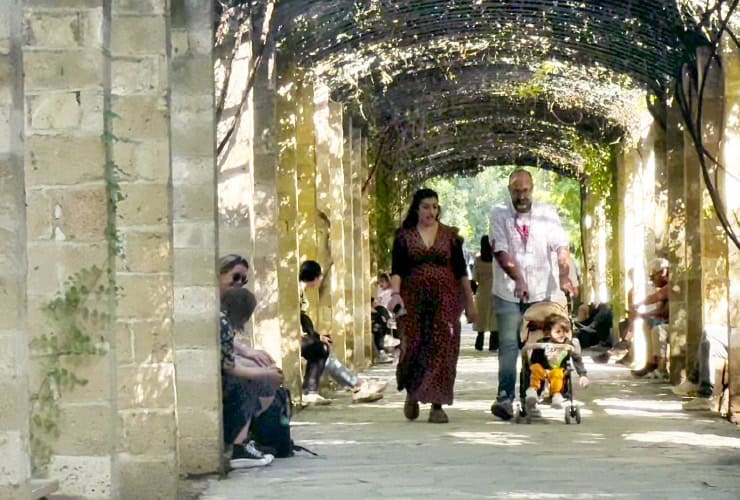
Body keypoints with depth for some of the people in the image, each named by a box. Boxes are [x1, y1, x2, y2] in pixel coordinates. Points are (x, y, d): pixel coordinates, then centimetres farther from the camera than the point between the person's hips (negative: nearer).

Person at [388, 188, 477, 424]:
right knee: (413, 347, -6)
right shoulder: (404, 236, 6)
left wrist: (470, 302, 7)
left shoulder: (450, 236, 9)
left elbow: (461, 271, 10)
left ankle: (437, 405, 0)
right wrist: (396, 293, -17)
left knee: (442, 351, -5)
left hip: (445, 300, 1)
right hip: (413, 300, -1)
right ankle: (411, 394, 20)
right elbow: (397, 270, 1)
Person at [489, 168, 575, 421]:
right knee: (508, 345, -8)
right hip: (508, 292, -1)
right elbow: (500, 251, -10)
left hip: (541, 291, 1)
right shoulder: (499, 214, -1)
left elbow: (561, 246, -4)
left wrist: (564, 277, -20)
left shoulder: (547, 213, 3)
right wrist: (518, 279, -23)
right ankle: (505, 397, -12)